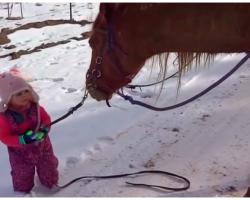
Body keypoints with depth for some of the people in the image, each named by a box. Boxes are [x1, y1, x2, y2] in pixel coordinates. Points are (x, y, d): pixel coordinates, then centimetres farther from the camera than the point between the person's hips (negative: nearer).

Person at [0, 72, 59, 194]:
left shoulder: (35, 107, -18)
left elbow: (46, 118, -3)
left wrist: (45, 128, -25)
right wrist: (23, 139, -36)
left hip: (42, 146, 3)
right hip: (20, 153, -2)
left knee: (48, 168, 25)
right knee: (22, 176, 22)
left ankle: (51, 184, 56)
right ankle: (23, 191, 52)